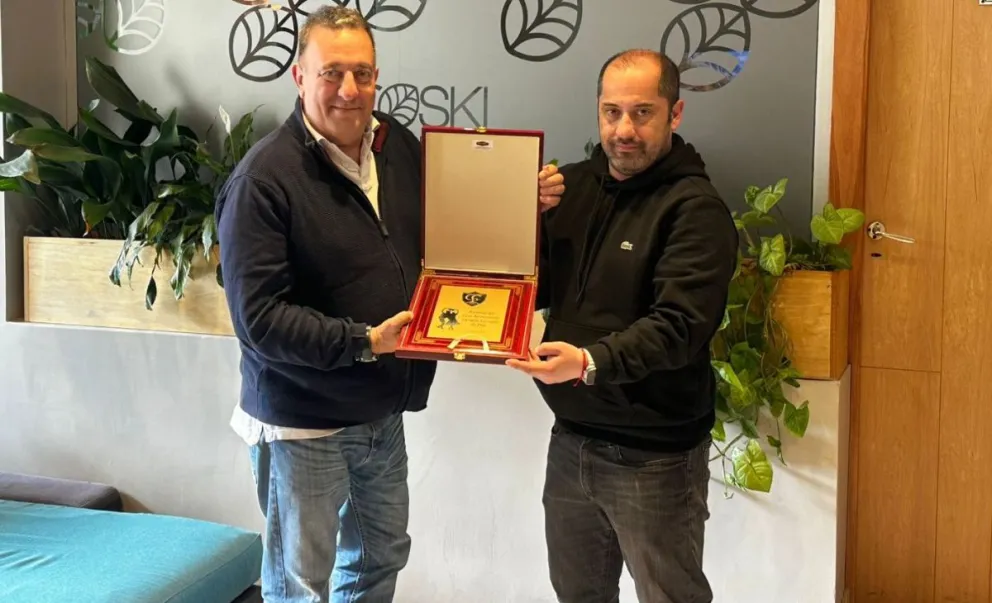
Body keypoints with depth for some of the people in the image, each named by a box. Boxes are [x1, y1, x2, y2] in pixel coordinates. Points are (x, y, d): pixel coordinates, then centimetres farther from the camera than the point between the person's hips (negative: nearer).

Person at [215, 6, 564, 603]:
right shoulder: (263, 178, -21)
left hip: (383, 410, 7)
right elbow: (258, 318, -24)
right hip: (303, 424, -6)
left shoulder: (398, 143, 0)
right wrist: (364, 342, -29)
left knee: (382, 554, 25)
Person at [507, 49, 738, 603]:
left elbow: (678, 326, -25)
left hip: (654, 455, -6)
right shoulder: (573, 186, 6)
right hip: (572, 438, 6)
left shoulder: (696, 209, -14)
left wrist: (590, 363, -39)